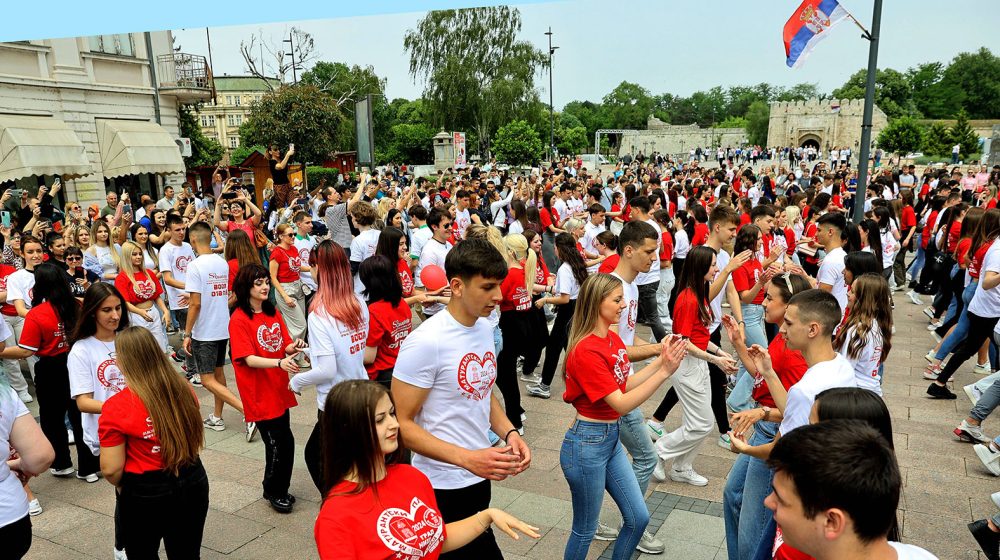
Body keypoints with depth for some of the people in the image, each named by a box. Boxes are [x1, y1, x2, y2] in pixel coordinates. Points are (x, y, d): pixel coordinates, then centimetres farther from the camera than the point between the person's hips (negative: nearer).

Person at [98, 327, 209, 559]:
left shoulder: (116, 407, -18)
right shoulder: (184, 391, -4)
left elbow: (111, 469, -14)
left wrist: (121, 486, 6)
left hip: (146, 494, -4)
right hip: (193, 483, 4)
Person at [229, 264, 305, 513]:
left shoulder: (274, 313, 7)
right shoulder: (239, 320, -13)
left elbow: (285, 346, 8)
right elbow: (249, 359, -19)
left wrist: (294, 347, -15)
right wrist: (279, 363, -34)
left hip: (279, 388, 6)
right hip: (259, 393, -6)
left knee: (283, 442, 13)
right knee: (279, 443, -2)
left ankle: (279, 489, 31)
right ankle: (273, 492, 20)